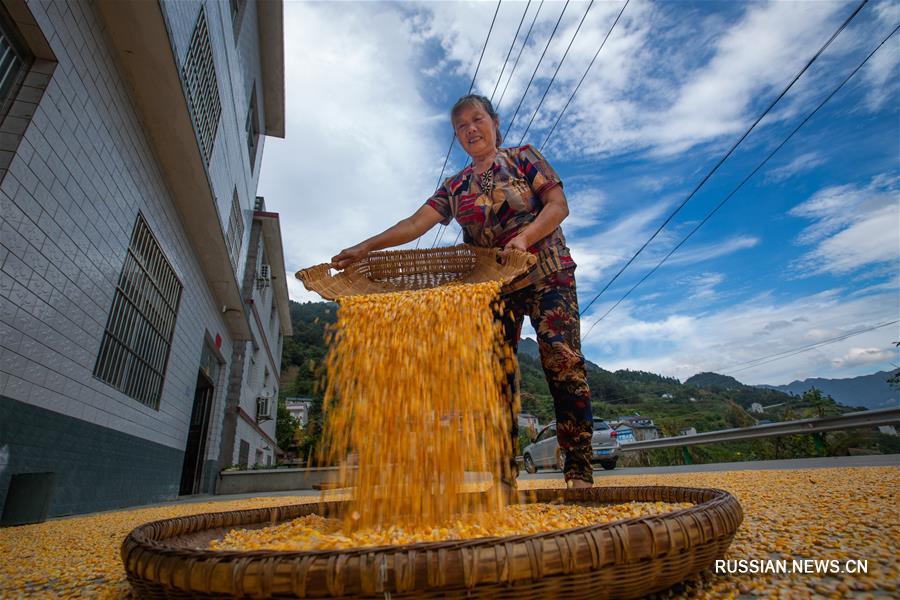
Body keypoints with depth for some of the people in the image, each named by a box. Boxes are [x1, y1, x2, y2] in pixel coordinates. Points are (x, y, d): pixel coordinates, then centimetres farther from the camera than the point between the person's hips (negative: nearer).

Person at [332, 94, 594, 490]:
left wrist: (524, 237, -20)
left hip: (546, 276, -2)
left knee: (562, 362, -11)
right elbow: (415, 224, 2)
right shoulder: (455, 187, 14)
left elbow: (559, 205, -2)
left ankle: (579, 472, -3)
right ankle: (504, 475, 5)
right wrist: (365, 247, -10)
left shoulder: (523, 157, 8)